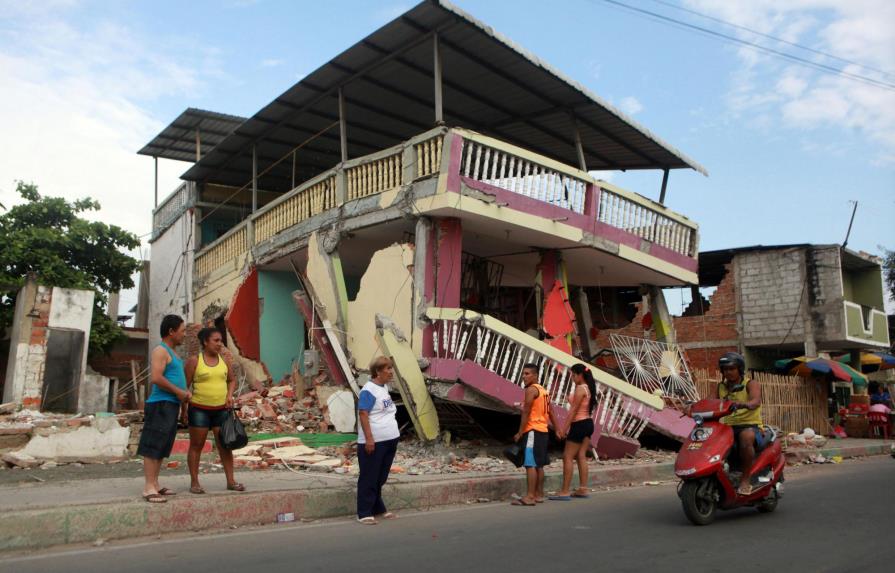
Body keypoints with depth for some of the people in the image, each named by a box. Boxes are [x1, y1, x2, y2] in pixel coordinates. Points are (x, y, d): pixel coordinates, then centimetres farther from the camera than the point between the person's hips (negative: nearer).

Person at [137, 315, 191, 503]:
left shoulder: (172, 353, 20)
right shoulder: (160, 351, -9)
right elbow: (156, 378, -21)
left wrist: (186, 391, 6)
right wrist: (179, 392, -14)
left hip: (172, 406, 10)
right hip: (161, 404, -10)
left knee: (162, 448, 10)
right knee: (153, 447, -9)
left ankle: (155, 485, 14)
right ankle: (149, 488, -9)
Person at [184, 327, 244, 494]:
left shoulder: (224, 361, 7)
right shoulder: (194, 361, -5)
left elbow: (232, 380, 17)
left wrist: (230, 395, 0)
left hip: (222, 409, 4)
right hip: (199, 409, -4)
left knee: (225, 445, 4)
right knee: (196, 445, 4)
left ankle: (230, 480, 10)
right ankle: (194, 482, 13)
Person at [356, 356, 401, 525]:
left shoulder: (384, 387, 13)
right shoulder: (368, 390, -14)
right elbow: (363, 414, -18)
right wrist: (369, 438, -22)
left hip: (390, 440, 8)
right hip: (374, 442, -8)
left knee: (381, 478, 16)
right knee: (369, 478, 0)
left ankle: (378, 509, 27)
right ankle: (364, 513, 7)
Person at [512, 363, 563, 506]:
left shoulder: (531, 389, -11)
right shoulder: (542, 390, 18)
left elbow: (526, 413, -16)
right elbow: (550, 412, 18)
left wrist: (519, 433, -13)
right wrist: (557, 430, 18)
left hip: (533, 431, -10)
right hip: (542, 430, 10)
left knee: (530, 464, -10)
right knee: (538, 465, 14)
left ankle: (530, 496, -12)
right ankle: (539, 494, 19)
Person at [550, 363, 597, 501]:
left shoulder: (580, 389, -16)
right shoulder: (588, 388, 12)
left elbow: (573, 409, -19)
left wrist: (564, 428, -17)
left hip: (579, 424, -10)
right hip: (588, 423, 10)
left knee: (568, 457, -5)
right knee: (581, 456, 12)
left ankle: (565, 492, -5)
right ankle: (583, 489, 15)